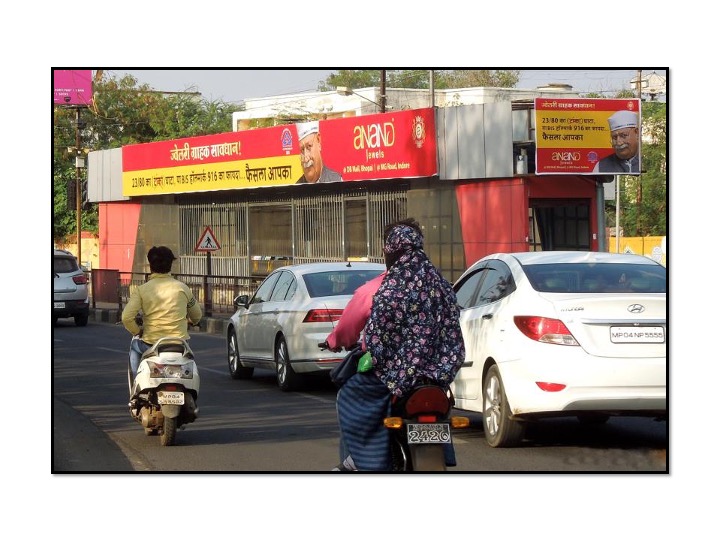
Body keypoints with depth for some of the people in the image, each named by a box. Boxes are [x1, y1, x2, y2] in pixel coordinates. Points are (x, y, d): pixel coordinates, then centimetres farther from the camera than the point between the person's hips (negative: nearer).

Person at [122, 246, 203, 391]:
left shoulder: (142, 289, -5)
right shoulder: (182, 288, 1)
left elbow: (127, 317, -15)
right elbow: (197, 316, 13)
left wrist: (137, 332, 4)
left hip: (151, 345, -1)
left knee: (135, 344, 32)